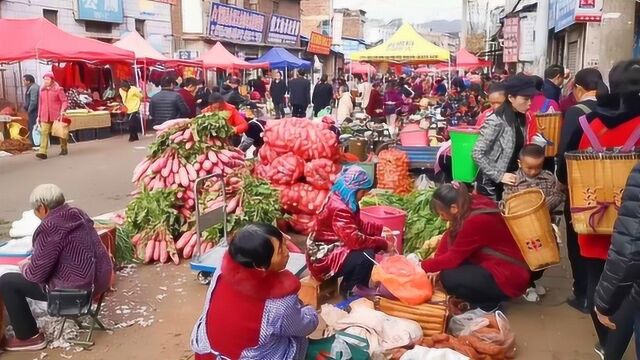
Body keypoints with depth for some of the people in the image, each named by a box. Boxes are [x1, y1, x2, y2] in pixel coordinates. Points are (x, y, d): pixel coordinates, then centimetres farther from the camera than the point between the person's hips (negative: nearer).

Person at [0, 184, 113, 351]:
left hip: (79, 288, -9)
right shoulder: (77, 213, 4)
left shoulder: (51, 227, -21)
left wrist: (24, 266, 6)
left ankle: (29, 337, 16)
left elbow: (36, 274, -15)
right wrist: (34, 258, 21)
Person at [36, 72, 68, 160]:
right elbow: (40, 103, 17)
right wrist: (39, 116, 16)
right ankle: (42, 152, -15)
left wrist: (62, 111, -19)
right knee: (44, 133, -9)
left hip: (56, 116, -3)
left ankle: (64, 149, 27)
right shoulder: (42, 90, 12)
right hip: (45, 116, 3)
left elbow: (64, 101, -5)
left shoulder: (58, 89, -2)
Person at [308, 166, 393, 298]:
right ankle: (347, 292, -2)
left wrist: (380, 229, 5)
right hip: (324, 259, -10)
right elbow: (355, 240, -31)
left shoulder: (342, 201, 4)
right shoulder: (339, 208, -27)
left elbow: (358, 225, 16)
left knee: (368, 248, 5)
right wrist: (383, 243, -21)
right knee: (366, 255, -23)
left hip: (332, 249, 10)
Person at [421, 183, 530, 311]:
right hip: (495, 263, 9)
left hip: (510, 276, -9)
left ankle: (487, 305, 0)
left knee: (448, 278, -21)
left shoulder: (477, 222, -28)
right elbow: (450, 236, 4)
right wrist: (437, 266, -3)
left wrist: (424, 266, -9)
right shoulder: (472, 203, -4)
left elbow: (453, 257, -21)